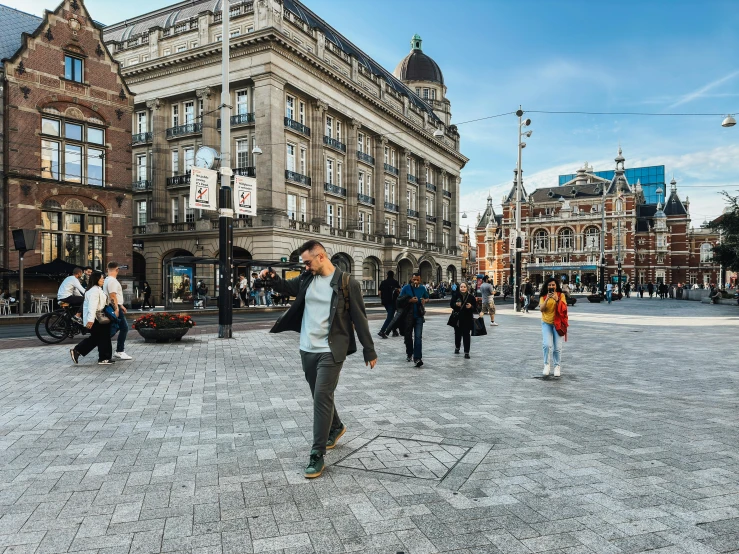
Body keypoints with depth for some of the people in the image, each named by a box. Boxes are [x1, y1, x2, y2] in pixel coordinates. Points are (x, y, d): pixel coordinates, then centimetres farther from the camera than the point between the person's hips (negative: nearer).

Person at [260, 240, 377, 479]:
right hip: (307, 349, 6)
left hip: (330, 351, -6)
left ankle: (317, 455, -1)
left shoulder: (346, 282, -11)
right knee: (320, 396, 18)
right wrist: (272, 278, 1)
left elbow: (359, 318, -8)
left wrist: (369, 350, -6)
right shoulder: (307, 279, 5)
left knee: (322, 397, -10)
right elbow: (287, 287, 24)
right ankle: (336, 427, 44)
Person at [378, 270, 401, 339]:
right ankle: (382, 331, -20)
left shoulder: (383, 282, 10)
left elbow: (380, 293, 8)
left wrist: (382, 301, 17)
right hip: (392, 302, -5)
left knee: (390, 315, 18)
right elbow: (399, 291, -12)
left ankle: (394, 331, 21)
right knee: (390, 317, -7)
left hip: (385, 302, 6)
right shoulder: (395, 282, -2)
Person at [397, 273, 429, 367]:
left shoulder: (423, 288, 3)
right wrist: (410, 300, -18)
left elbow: (427, 298, 18)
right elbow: (399, 300, -3)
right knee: (408, 336, 13)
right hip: (408, 316, 0)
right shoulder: (406, 288, -3)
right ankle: (409, 354, 33)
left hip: (419, 316, 0)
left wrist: (425, 301, -5)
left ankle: (417, 358, -14)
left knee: (418, 337, -11)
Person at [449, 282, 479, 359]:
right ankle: (457, 347, 39)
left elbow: (475, 307, 0)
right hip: (457, 318, 1)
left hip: (468, 319, -1)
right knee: (458, 334, 15)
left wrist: (471, 307, -21)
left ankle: (466, 352, 1)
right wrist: (456, 304, -22)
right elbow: (451, 304, -2)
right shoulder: (455, 295, -3)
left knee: (466, 336, -4)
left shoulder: (471, 296, -4)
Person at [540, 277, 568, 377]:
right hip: (546, 323, 0)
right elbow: (541, 309, -10)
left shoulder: (561, 295, -1)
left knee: (557, 347, 1)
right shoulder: (543, 296, 1)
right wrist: (547, 299, -21)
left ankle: (557, 366, 20)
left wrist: (557, 300, -23)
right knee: (547, 344, -15)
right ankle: (546, 364, 6)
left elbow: (563, 309, -10)